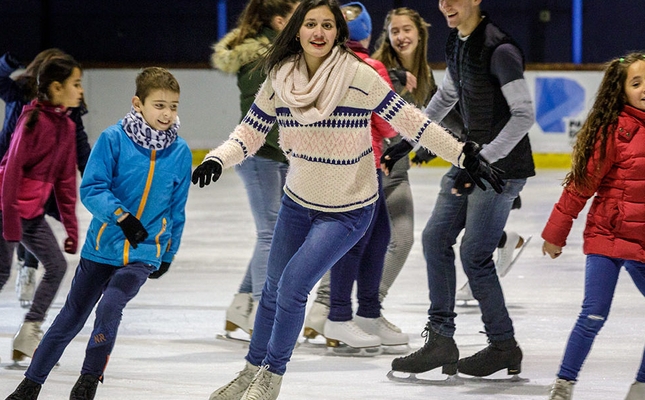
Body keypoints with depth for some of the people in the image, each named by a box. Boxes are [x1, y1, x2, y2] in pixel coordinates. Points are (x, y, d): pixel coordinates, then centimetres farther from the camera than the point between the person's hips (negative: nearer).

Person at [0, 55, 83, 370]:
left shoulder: (66, 127, 8)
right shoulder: (34, 119, -17)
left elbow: (65, 180, 12)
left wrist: (71, 226, 12)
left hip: (33, 212, 8)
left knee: (57, 266, 3)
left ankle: (28, 336, 7)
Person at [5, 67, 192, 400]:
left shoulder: (180, 152, -2)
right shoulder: (113, 140, -12)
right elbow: (91, 188, -15)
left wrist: (168, 253, 16)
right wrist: (121, 216, -29)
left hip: (144, 254, 0)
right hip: (101, 247, 0)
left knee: (110, 306, -21)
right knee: (71, 317, 8)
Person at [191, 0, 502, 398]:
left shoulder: (359, 76, -21)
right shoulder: (279, 79, -9)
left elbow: (408, 121, -15)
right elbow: (249, 134, -2)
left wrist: (465, 155, -17)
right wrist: (216, 160, -22)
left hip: (347, 211, -4)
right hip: (297, 202, 4)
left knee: (293, 284, -12)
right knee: (273, 289, 14)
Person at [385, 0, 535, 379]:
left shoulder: (499, 50, -21)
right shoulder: (457, 43, 7)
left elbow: (524, 115, -23)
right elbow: (447, 95, 23)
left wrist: (482, 162, -27)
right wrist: (409, 140, 22)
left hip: (503, 165, -9)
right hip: (472, 156, 9)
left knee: (474, 254, -6)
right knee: (436, 238, 6)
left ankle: (504, 346, 9)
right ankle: (441, 340, 11)